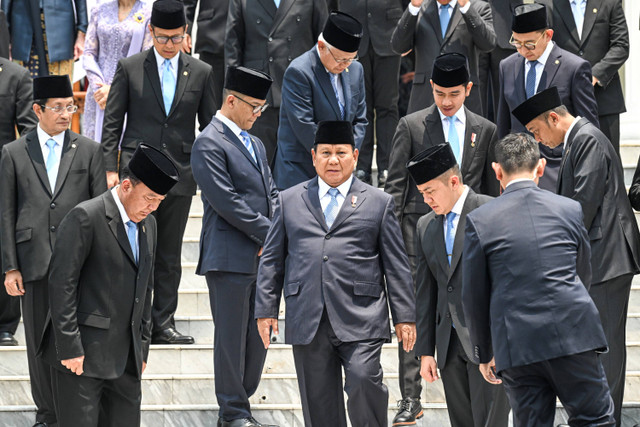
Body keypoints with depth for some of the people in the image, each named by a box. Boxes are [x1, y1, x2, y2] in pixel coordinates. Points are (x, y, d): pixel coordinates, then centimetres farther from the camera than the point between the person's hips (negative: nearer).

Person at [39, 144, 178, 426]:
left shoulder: (148, 225, 14)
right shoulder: (85, 218, -11)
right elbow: (61, 283, -14)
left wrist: (142, 347, 17)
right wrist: (69, 348, -17)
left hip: (127, 359, 7)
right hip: (82, 353, -7)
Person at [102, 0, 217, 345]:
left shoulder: (201, 73, 8)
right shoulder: (129, 68, 3)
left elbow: (209, 126, 11)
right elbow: (112, 122, 4)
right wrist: (110, 168, -3)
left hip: (180, 173, 2)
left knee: (170, 253, 6)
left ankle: (163, 323, 10)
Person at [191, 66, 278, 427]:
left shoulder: (256, 145, 19)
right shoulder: (209, 144, -9)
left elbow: (270, 193, 17)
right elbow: (226, 201, -16)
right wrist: (270, 233, -14)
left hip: (262, 257, 8)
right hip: (230, 258, -8)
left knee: (259, 334, 9)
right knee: (231, 336, -2)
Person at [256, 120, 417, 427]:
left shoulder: (378, 203, 11)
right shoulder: (289, 201, 15)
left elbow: (396, 264, 9)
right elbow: (272, 260, 15)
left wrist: (404, 317, 3)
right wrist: (266, 309, 7)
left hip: (360, 321, -2)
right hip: (308, 321, 2)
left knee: (363, 384, -18)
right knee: (318, 402, 3)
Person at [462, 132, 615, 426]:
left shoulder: (479, 220, 0)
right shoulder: (570, 209, 5)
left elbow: (473, 296, 4)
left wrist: (484, 353, 16)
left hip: (517, 345, -1)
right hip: (574, 336, 1)